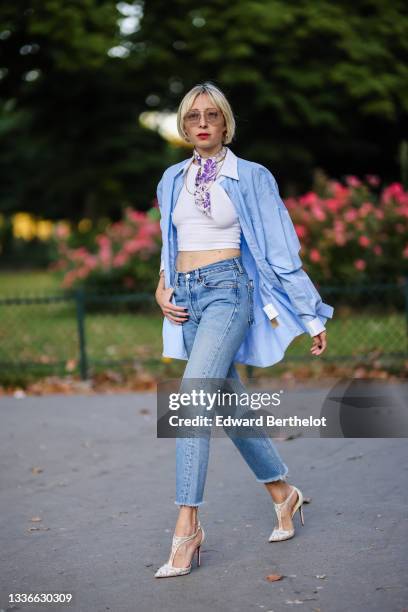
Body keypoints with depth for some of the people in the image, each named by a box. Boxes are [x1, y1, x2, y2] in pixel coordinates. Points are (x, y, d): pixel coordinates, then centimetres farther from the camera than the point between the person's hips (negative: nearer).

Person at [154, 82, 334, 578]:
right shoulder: (173, 180, 13)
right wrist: (162, 288, 8)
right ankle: (283, 493, 29)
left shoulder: (251, 178, -1)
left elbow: (282, 252, 0)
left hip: (227, 291, -6)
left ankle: (187, 527, -19)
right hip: (186, 297, 6)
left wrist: (313, 317, 1)